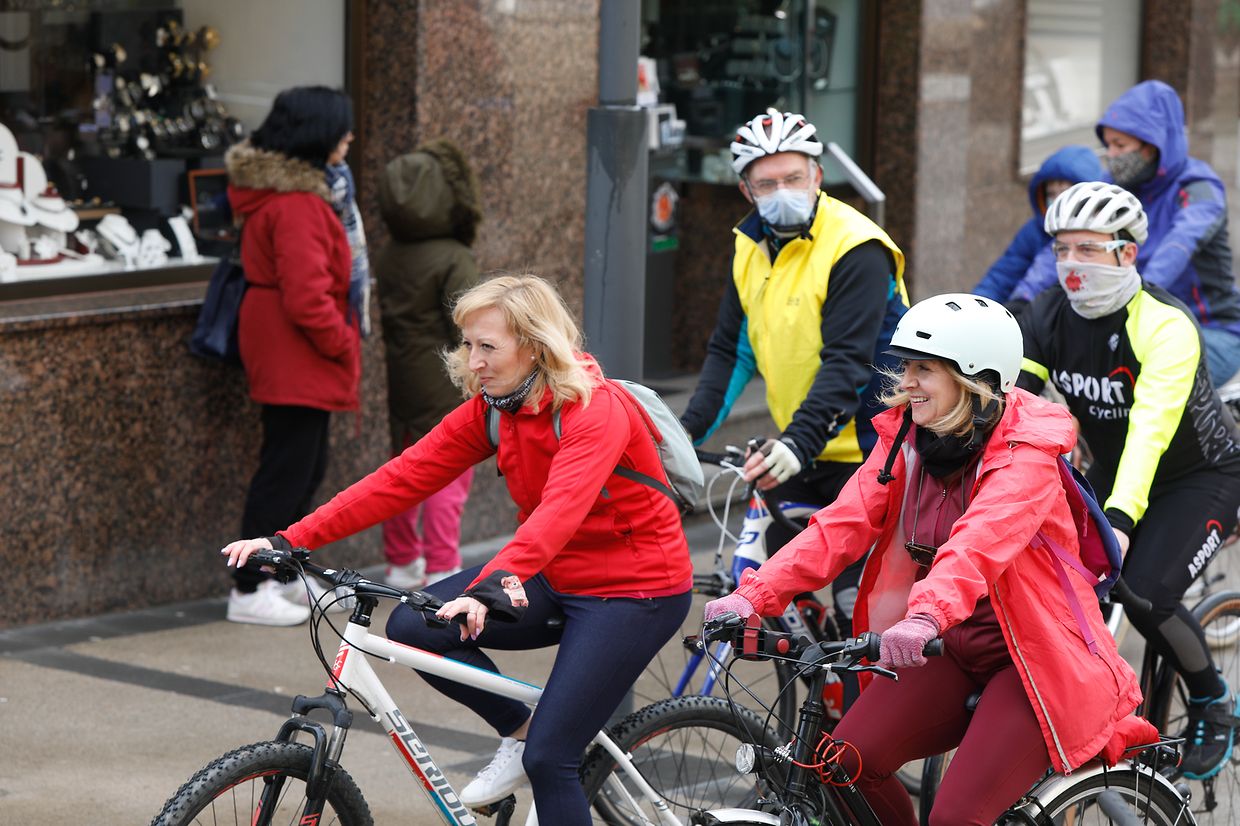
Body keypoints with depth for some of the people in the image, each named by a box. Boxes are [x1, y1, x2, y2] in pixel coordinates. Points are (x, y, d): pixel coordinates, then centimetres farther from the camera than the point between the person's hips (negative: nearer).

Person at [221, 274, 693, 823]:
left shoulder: (595, 409, -22)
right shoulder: (492, 408, -1)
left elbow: (562, 508, -39)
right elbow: (402, 478, -5)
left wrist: (490, 588, -54)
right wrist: (289, 541, -14)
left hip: (635, 590, -7)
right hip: (555, 577, 7)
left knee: (548, 757, -15)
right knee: (413, 627, -12)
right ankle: (517, 732, 8)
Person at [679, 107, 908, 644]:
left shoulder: (855, 249, -18)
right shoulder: (752, 247, 6)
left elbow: (847, 363, -26)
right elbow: (731, 350, 9)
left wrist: (799, 441, -37)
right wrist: (689, 429, -5)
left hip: (864, 453, -7)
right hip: (799, 455, 7)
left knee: (857, 604, -10)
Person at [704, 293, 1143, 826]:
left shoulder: (1025, 453, -18)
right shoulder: (904, 438, 1)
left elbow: (979, 543, -37)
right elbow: (842, 524, -9)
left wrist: (926, 615, -55)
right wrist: (754, 595, -22)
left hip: (1035, 658, -6)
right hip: (954, 650, 6)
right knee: (845, 761, -14)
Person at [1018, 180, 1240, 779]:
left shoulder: (1166, 325, -28)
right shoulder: (1048, 318, -9)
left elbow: (1150, 430, -40)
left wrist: (1119, 520, -53)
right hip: (1110, 474, 6)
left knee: (1147, 595, -26)